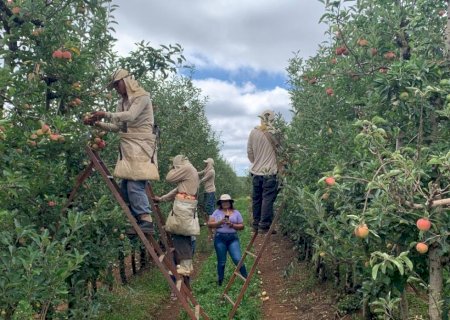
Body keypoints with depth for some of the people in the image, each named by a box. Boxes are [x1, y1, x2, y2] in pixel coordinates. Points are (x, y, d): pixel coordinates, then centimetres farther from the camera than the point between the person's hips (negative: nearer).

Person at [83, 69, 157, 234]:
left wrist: (106, 114, -14)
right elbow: (116, 126, 16)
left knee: (135, 185, -16)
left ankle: (146, 221, -14)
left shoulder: (142, 96, -3)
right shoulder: (122, 102, 20)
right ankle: (137, 220, 9)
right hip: (128, 147, 8)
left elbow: (130, 116, -19)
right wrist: (97, 123, 5)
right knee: (125, 186, 3)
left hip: (140, 146, -8)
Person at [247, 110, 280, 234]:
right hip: (269, 172, -4)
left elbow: (249, 152, 7)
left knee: (256, 198, 12)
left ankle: (256, 224, 20)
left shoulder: (253, 132, 2)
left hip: (256, 171, 4)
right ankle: (264, 225, -2)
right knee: (268, 199, -1)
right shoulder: (274, 132, -9)